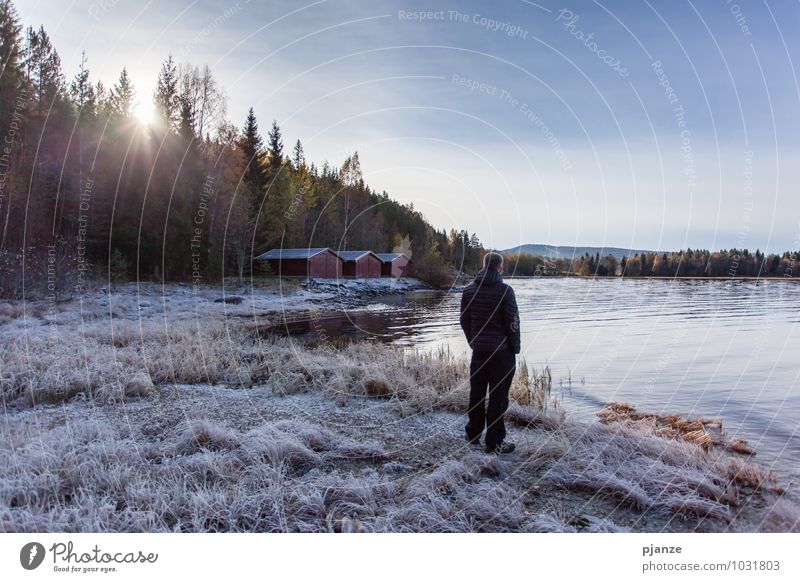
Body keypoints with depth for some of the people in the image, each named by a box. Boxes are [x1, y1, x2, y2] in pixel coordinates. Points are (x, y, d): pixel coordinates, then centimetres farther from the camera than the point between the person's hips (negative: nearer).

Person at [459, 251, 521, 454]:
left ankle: (473, 434, 28)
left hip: (478, 351, 5)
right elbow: (513, 322, -11)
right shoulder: (504, 290, -13)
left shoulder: (469, 290, 4)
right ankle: (494, 442, 6)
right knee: (498, 396, 1)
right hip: (502, 351, -5)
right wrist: (515, 348, 1)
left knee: (476, 393, 16)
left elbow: (464, 321, 9)